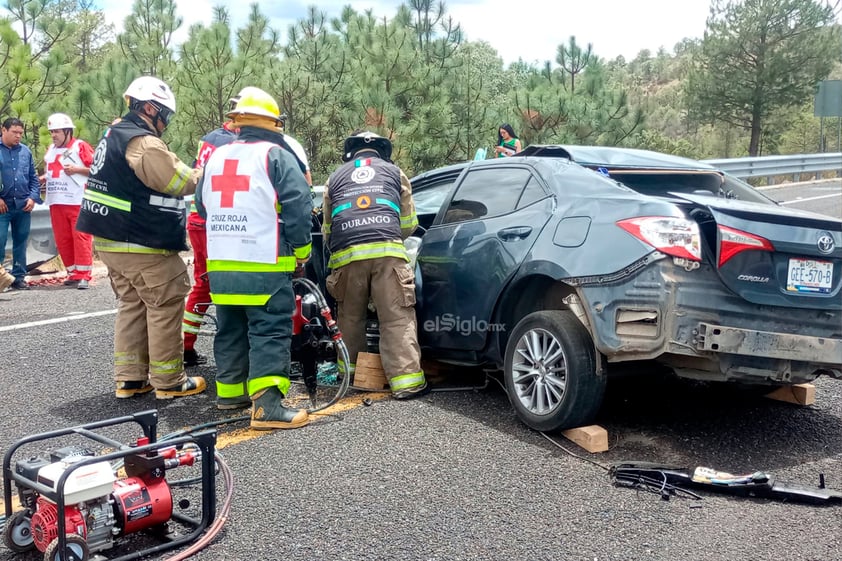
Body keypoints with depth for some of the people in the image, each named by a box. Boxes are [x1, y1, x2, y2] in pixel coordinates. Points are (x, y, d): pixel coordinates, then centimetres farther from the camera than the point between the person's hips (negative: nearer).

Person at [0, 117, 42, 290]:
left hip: (23, 206, 4)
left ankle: (19, 276, 17)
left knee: (20, 243, 10)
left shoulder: (25, 151, 11)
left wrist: (33, 197, 0)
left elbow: (33, 178, 14)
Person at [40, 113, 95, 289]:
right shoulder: (50, 149, 18)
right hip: (56, 203, 7)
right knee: (62, 240, 9)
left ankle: (83, 275, -7)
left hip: (78, 202, -7)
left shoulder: (80, 146, -3)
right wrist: (44, 178, 10)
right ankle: (73, 273, 18)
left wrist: (76, 169, -16)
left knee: (81, 238, -7)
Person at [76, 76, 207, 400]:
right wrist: (204, 172, 2)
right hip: (142, 245, -10)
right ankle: (168, 381, 4)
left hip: (111, 240, 10)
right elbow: (182, 183, -17)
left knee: (131, 306, 15)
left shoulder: (115, 135, 15)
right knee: (165, 309, -2)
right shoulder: (144, 143, -18)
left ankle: (129, 378, 17)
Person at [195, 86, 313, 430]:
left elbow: (202, 207, 22)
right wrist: (301, 250, -2)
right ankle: (267, 405, -15)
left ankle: (229, 391, 26)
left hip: (220, 265, 7)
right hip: (264, 267, -7)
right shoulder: (276, 156, -6)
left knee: (230, 330, 18)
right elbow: (297, 206, -13)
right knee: (270, 332, -8)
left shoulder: (216, 157, 15)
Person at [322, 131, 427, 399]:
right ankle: (406, 380, -9)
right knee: (398, 319, -4)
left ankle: (350, 371, 28)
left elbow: (327, 227, 30)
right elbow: (409, 222, 25)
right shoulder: (393, 171, 23)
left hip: (347, 254, 2)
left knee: (350, 317, 19)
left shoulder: (336, 177, 26)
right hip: (388, 250, -2)